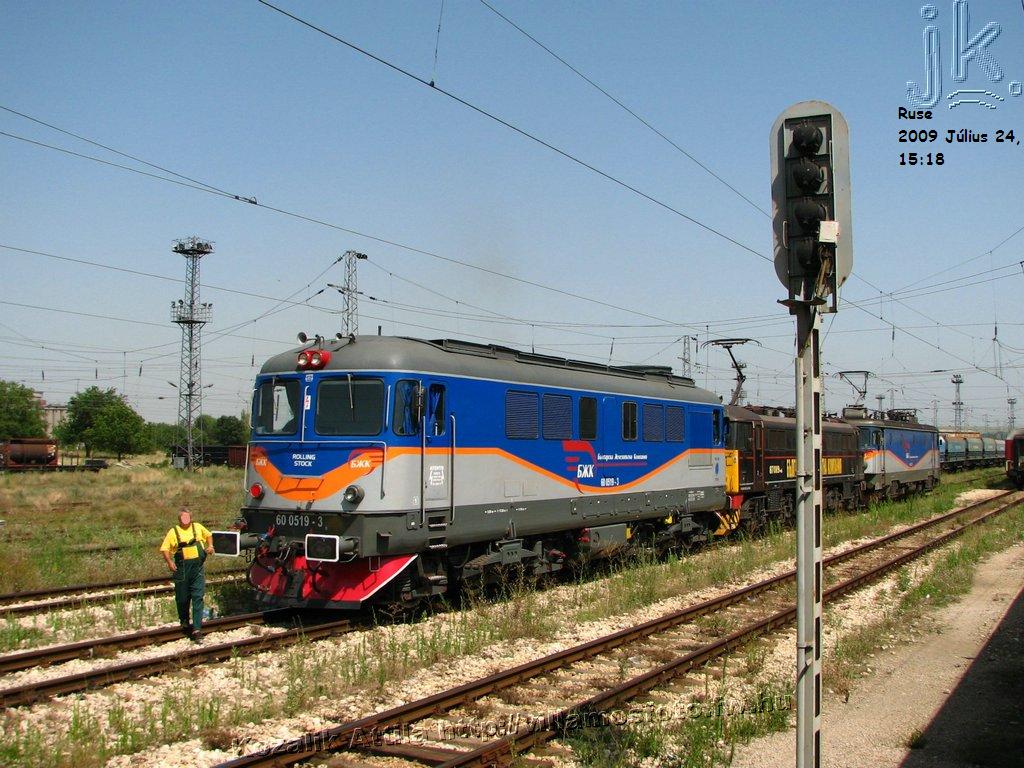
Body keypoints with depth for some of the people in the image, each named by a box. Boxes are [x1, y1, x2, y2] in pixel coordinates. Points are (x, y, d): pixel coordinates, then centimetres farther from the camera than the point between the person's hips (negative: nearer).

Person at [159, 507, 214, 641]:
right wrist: (169, 562, -14)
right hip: (182, 568, -1)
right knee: (182, 598, 9)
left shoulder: (198, 527, 10)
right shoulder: (173, 532, 3)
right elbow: (164, 549, 0)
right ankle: (184, 622, 35)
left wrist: (210, 546, 9)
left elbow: (208, 535, 27)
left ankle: (197, 629, -9)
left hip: (198, 568, 1)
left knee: (198, 597, -7)